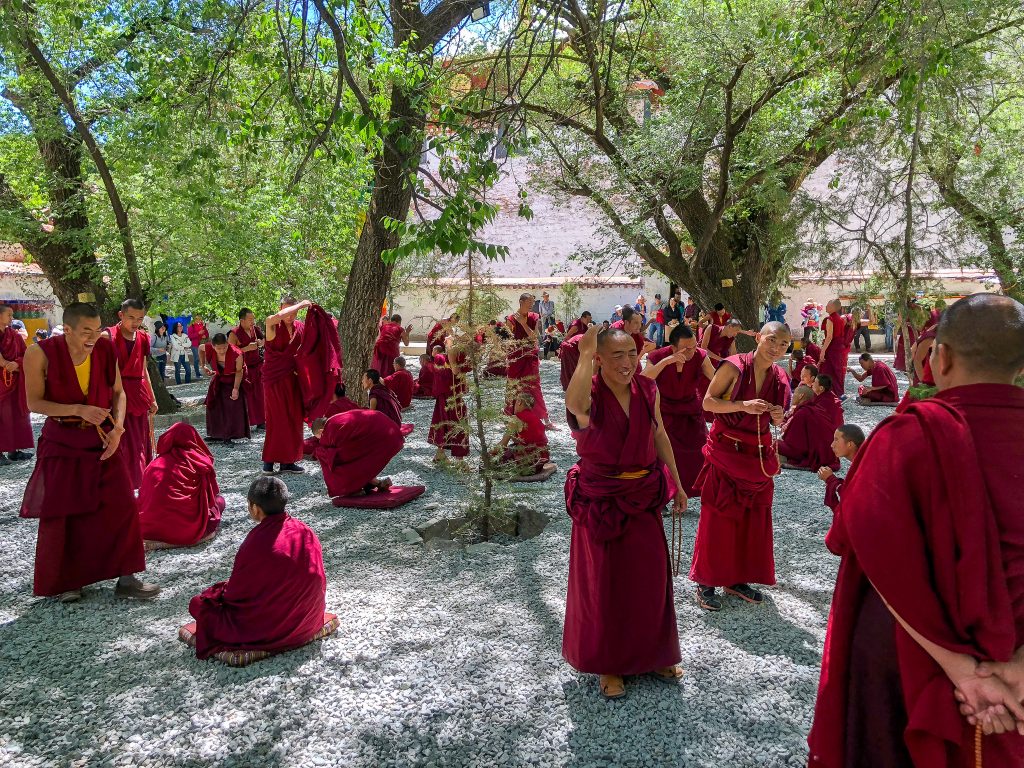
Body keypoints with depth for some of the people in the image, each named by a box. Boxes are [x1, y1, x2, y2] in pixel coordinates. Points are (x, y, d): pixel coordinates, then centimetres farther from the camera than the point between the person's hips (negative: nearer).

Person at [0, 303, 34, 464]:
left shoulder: (15, 336, 9)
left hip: (14, 383, 5)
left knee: (15, 416, 7)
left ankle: (13, 450, 14)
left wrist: (16, 363, -13)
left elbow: (25, 356, 5)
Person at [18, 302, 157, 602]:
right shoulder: (41, 353, -16)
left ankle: (126, 579, 11)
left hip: (103, 440, 2)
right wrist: (78, 410, -25)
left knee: (122, 505, -1)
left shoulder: (105, 348, -8)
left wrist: (117, 428, -10)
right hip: (62, 443, -2)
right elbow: (34, 402, -11)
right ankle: (63, 581, 28)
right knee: (60, 514, 8)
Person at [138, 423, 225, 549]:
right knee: (219, 500, 18)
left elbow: (143, 499, 11)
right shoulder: (201, 462, -2)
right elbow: (213, 493, 7)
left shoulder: (155, 464, 6)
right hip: (191, 529, -5)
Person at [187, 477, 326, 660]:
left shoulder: (257, 542, -25)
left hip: (266, 627, -7)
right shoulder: (306, 531, -7)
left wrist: (223, 590, 12)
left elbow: (236, 593, -13)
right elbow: (319, 581, 5)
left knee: (198, 604, 9)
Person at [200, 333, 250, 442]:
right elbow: (200, 349, 3)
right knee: (215, 405, 10)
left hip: (234, 380, -5)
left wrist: (236, 389, -28)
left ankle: (229, 435, -4)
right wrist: (203, 366, 0)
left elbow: (239, 371, -23)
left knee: (234, 406, -10)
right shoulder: (209, 349, -22)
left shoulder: (236, 354, -34)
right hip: (220, 379, 5)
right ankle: (216, 434, 22)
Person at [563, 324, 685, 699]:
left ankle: (651, 654, 41)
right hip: (600, 500, -5)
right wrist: (585, 355, -43)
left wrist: (677, 484, 14)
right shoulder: (590, 394, -21)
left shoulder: (648, 390, -5)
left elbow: (660, 437, 9)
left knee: (649, 576, 17)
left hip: (644, 495, 5)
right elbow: (575, 404, -48)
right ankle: (608, 663, 32)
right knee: (604, 583, 10)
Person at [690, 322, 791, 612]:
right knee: (718, 516, -1)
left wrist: (778, 416, -7)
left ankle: (738, 578, 25)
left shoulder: (779, 378, 6)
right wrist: (743, 405, -24)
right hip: (726, 450, -6)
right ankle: (706, 582, 11)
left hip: (758, 454, 6)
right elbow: (708, 402, -12)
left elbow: (773, 420, 16)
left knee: (754, 517, 10)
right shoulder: (734, 366, -12)